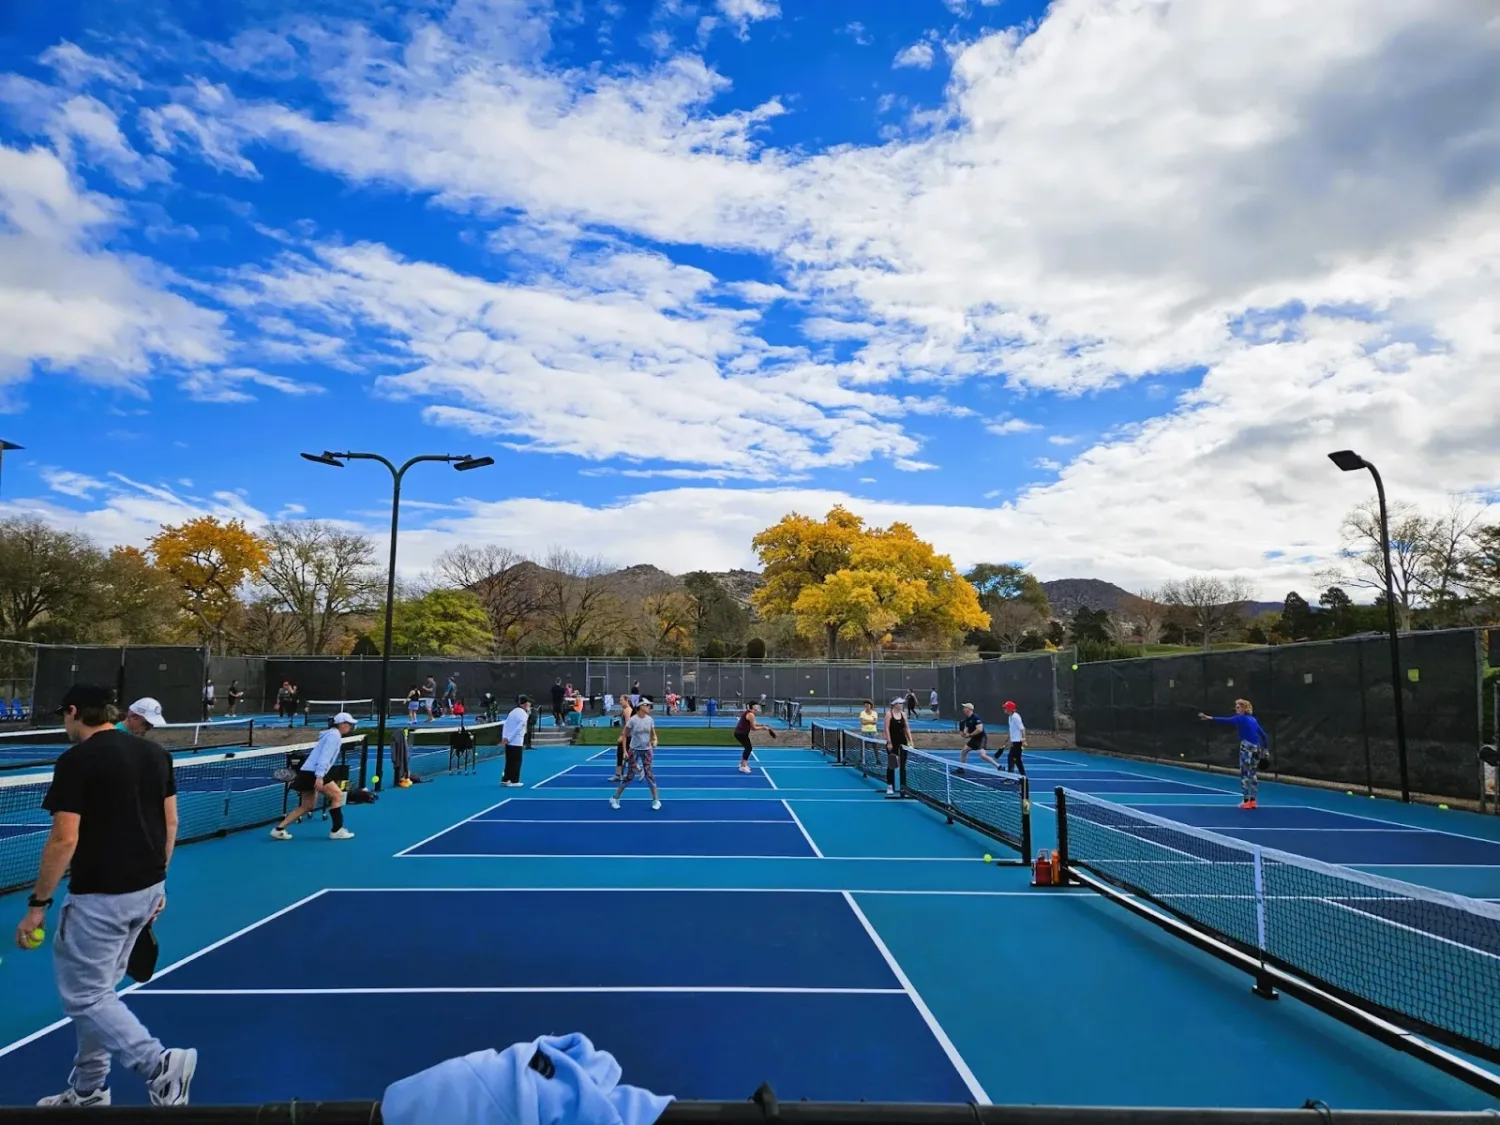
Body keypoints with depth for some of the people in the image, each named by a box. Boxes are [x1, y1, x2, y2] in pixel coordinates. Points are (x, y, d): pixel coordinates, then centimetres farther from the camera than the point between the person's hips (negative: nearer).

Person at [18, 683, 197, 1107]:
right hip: (146, 889, 8)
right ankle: (88, 1091, 30)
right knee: (97, 989, 21)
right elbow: (170, 823, 10)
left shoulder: (75, 760, -13)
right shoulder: (155, 752, 6)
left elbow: (64, 840, -17)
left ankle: (161, 1063, -10)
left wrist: (38, 904, -8)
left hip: (99, 896, -8)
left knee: (83, 996, 3)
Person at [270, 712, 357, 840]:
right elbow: (324, 756, -20)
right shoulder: (334, 735, -9)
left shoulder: (332, 734, 21)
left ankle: (279, 829, 14)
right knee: (337, 795, -5)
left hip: (308, 772, 10)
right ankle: (337, 830, -3)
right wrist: (320, 776, -27)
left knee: (307, 806, 14)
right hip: (313, 773, -10)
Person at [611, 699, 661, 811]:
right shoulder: (633, 720, -14)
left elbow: (653, 734, 8)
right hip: (634, 750, -3)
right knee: (630, 776, 1)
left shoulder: (650, 719, -2)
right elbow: (625, 734, -5)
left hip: (646, 750, 3)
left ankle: (656, 800, 8)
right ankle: (615, 798, 17)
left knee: (649, 774, -2)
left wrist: (654, 741, -8)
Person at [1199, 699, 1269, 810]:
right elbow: (1263, 734, 17)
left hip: (1247, 747, -7)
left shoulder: (1241, 718, -5)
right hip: (1256, 748, 7)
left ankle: (1246, 801, -1)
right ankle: (1252, 801, 14)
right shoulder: (1253, 720, 16)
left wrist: (1211, 718, -29)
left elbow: (1226, 720, -20)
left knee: (1244, 774, -1)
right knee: (1254, 774, 11)